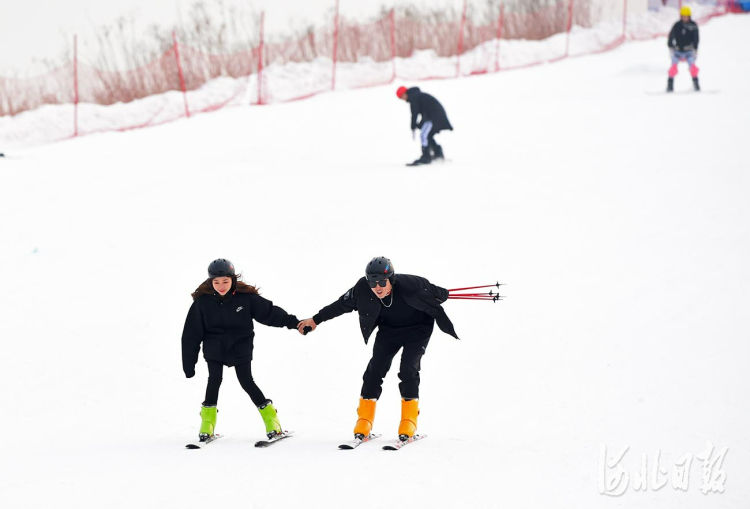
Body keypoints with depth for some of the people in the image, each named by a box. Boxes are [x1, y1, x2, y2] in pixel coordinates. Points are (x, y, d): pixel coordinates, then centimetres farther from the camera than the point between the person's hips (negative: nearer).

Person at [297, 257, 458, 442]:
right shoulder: (363, 290, -24)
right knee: (376, 368, -9)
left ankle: (409, 420, -7)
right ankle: (364, 420, -1)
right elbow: (341, 305, -8)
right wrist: (315, 320, -3)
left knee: (408, 369, -18)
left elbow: (433, 291, -14)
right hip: (389, 329, 3)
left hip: (417, 328, -3)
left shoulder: (408, 285, -34)